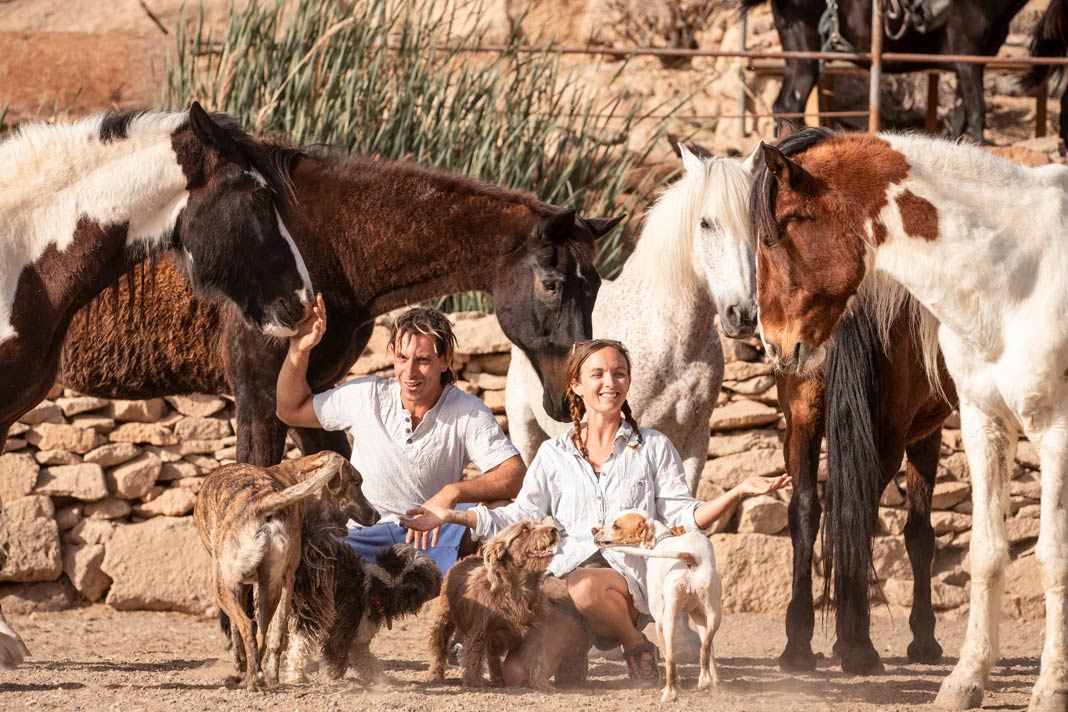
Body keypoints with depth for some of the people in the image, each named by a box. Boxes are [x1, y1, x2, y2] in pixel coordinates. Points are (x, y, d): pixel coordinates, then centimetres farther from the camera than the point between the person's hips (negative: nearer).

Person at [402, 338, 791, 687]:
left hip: (629, 578, -1)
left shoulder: (654, 447, 13)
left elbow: (682, 517, 7)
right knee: (518, 674, -24)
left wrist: (738, 492, -8)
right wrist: (454, 515, 3)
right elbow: (522, 516, 13)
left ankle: (637, 646, -10)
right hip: (561, 579, 1)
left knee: (585, 588, -41)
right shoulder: (554, 454, 18)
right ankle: (574, 644, 8)